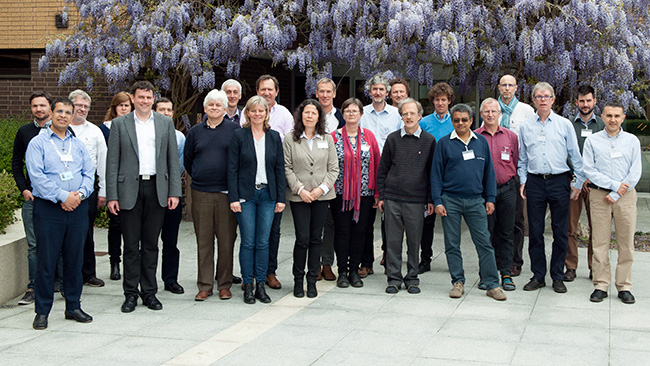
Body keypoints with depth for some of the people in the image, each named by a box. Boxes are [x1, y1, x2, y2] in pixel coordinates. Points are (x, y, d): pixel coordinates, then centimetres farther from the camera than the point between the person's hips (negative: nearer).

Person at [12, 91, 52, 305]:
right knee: (34, 245, 5)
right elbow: (16, 163, 14)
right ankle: (33, 288, 12)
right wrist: (24, 189, 3)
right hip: (32, 196, 2)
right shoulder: (24, 132, 8)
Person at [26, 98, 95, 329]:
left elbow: (89, 173, 9)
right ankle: (42, 312, 7)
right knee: (47, 261, -2)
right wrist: (62, 196, -16)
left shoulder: (78, 144, 16)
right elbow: (37, 176, -10)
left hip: (77, 208, 4)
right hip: (48, 208, -4)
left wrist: (80, 193, -10)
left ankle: (73, 306, 19)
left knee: (75, 260, 8)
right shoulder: (38, 143, 1)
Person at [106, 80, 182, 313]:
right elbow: (112, 162, 1)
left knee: (151, 244, 8)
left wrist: (174, 192, 0)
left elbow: (173, 160, 7)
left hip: (157, 189, 2)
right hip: (130, 190, -1)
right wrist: (112, 196, -5)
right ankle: (131, 293, 12)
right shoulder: (119, 124, 3)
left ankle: (149, 292, 17)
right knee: (131, 245, 3)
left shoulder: (166, 123, 8)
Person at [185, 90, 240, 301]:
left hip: (227, 194, -2)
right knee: (203, 241, 5)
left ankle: (224, 285, 12)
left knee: (226, 240, 2)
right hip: (201, 194, 2)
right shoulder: (195, 132, 11)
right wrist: (199, 178, 12)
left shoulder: (235, 130, 3)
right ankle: (204, 286, 11)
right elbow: (188, 160, 18)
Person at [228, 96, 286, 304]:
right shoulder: (239, 136, 0)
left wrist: (281, 197, 3)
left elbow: (280, 168, 8)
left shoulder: (274, 137, 8)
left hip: (267, 194, 2)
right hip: (246, 195, -2)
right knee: (248, 242, 0)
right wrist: (233, 198, -9)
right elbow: (232, 168, -3)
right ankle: (248, 286, 9)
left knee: (263, 242, 5)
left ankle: (261, 286, 12)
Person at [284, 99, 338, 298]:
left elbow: (334, 168, 6)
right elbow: (287, 168, -1)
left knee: (316, 238, 5)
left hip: (321, 196, 2)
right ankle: (298, 280, 10)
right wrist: (300, 189, -10)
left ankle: (312, 280, 15)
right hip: (299, 196, -2)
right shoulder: (290, 139, 2)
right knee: (302, 239, -6)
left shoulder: (327, 139, 7)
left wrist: (322, 188, -7)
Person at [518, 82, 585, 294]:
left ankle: (558, 277, 14)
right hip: (535, 182, 1)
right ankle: (538, 276, 14)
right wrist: (523, 181, 6)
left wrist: (578, 182, 3)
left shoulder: (564, 125, 4)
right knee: (535, 232, 3)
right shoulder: (526, 127, 9)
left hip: (559, 182, -1)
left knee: (560, 232, 3)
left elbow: (575, 156, 6)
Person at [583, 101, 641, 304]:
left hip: (625, 196, 1)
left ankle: (624, 286, 9)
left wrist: (615, 195, -7)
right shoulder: (592, 141, 5)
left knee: (626, 242, 1)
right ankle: (601, 285, 7)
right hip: (599, 195, 0)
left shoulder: (632, 141, 6)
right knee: (600, 242, 0)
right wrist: (614, 185, -10)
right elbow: (589, 170, -2)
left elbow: (635, 173, 1)